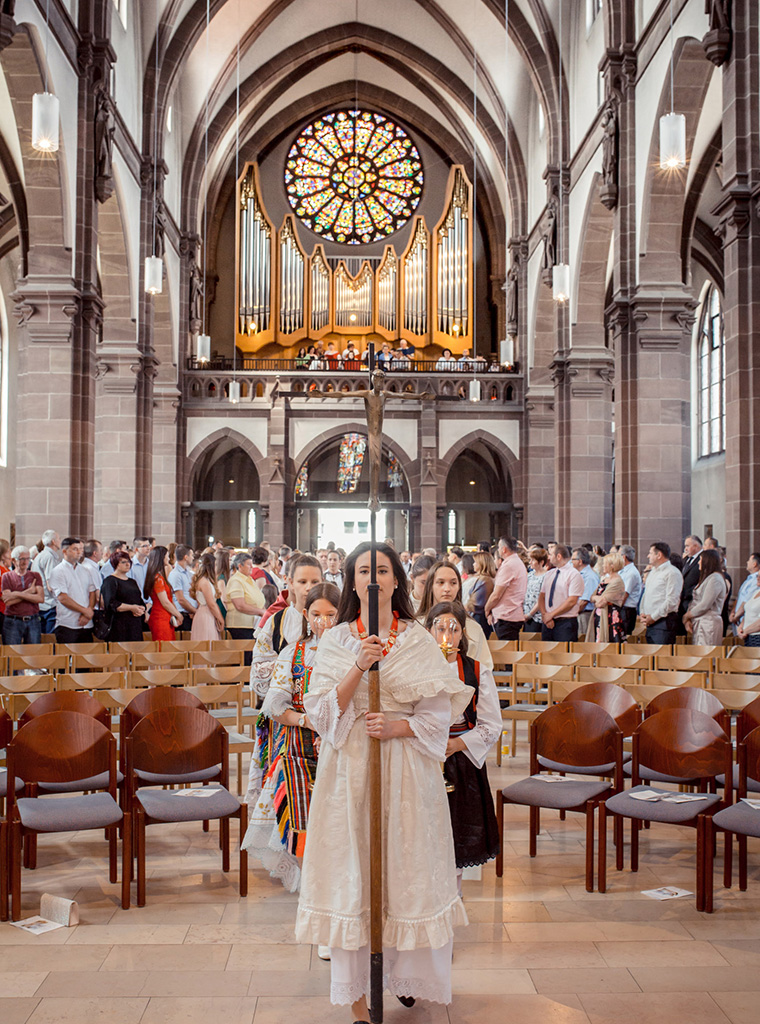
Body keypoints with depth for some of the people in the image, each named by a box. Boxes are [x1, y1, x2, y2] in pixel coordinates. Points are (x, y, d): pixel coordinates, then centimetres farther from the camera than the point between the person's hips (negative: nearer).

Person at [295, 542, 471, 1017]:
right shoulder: (336, 640, 4)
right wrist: (360, 666, -17)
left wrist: (396, 726, -17)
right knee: (353, 870, 2)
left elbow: (439, 713, -1)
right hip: (350, 766, 0)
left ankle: (408, 974, 24)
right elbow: (324, 710, -5)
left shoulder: (419, 640, 2)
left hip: (407, 767, 0)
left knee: (407, 865, 4)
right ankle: (356, 987, 13)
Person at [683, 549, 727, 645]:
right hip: (698, 624, 9)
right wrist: (687, 620, 1)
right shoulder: (705, 578, 22)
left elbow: (704, 605, -14)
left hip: (709, 624, -9)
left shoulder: (715, 578, -9)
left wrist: (686, 616, -3)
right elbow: (694, 602, 16)